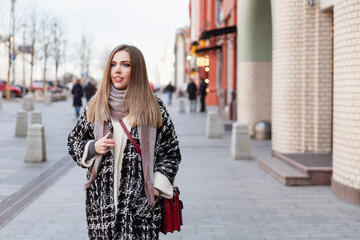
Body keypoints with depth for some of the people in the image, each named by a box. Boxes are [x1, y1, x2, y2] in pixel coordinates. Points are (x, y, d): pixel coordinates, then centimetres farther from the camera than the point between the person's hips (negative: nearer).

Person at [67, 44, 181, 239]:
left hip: (141, 202, -2)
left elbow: (171, 153, 7)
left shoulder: (154, 108, 4)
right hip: (102, 201, 2)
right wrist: (93, 148, -3)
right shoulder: (95, 106, 9)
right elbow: (73, 142, 17)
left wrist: (157, 187, -4)